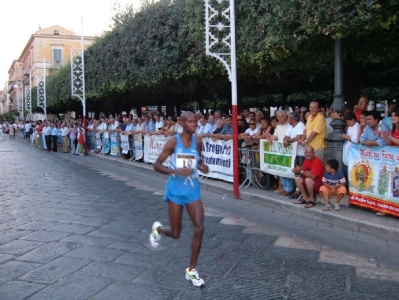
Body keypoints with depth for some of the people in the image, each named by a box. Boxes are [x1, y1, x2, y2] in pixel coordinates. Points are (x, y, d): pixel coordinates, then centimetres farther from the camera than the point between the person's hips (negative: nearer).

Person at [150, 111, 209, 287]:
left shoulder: (197, 142, 1)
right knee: (175, 233, 5)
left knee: (199, 228, -8)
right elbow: (157, 165, -11)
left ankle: (191, 270, 8)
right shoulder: (174, 142, -12)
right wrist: (177, 171, -26)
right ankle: (158, 229, 42)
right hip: (176, 190, -4)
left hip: (193, 189, 4)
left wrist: (202, 166, -4)